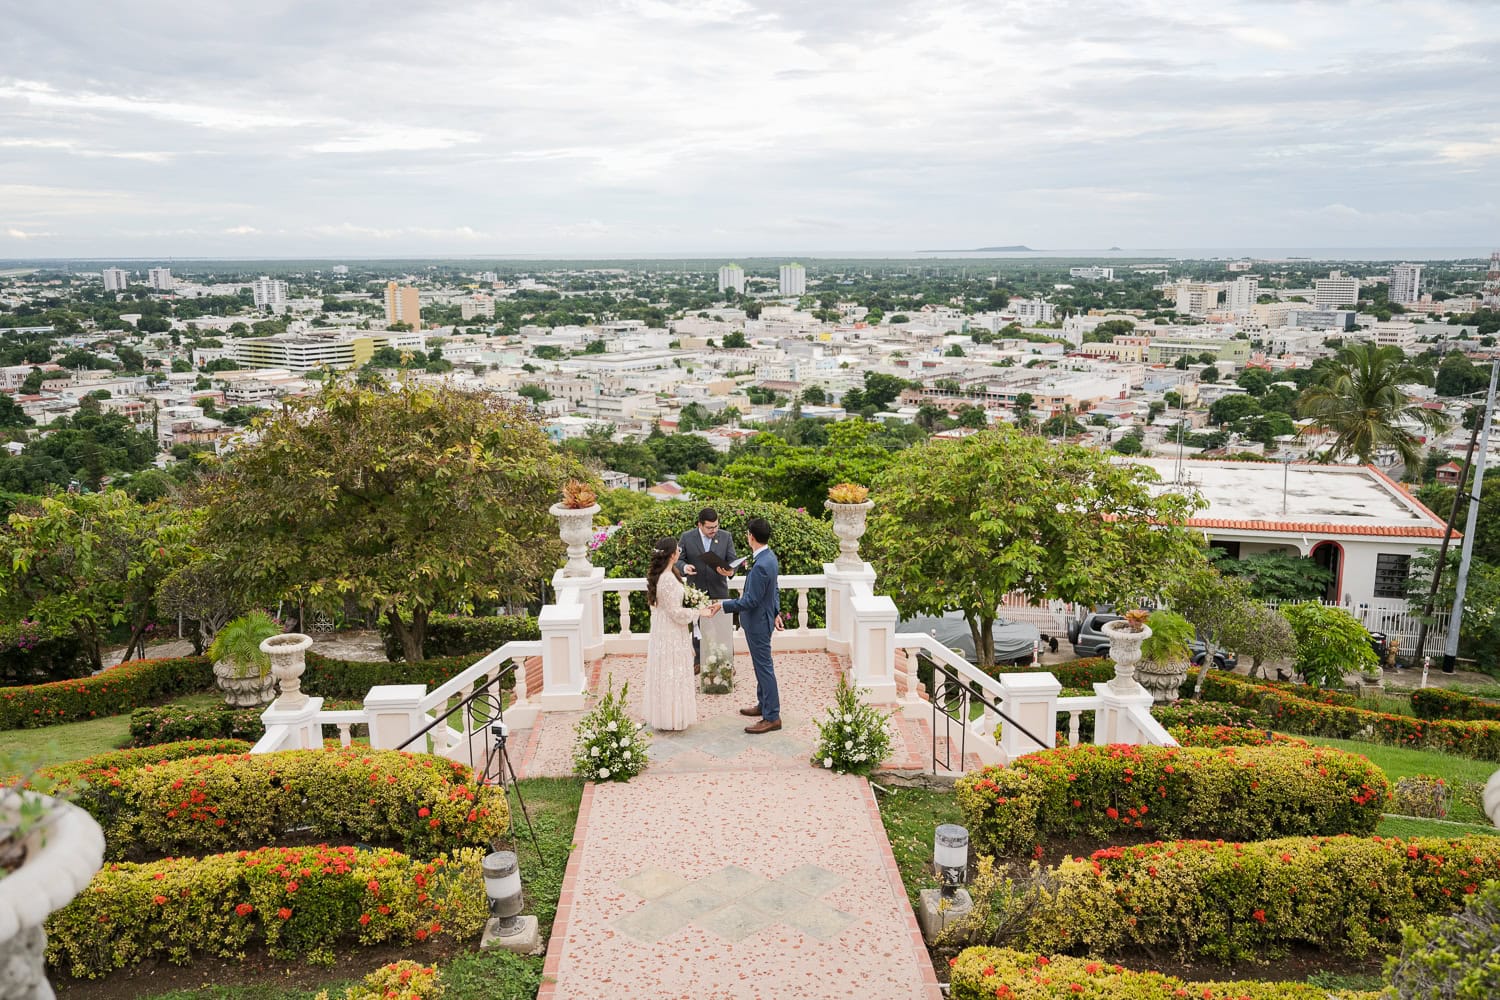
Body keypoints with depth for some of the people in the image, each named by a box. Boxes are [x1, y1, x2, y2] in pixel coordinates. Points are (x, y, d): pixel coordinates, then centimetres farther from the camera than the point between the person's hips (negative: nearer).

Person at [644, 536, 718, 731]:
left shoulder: (657, 576, 5)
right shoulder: (669, 579, -24)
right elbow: (676, 612, -21)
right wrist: (699, 613, -10)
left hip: (662, 632, 9)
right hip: (671, 635, -9)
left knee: (665, 676, 17)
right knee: (673, 676, 1)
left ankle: (664, 714, 26)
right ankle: (673, 717, 9)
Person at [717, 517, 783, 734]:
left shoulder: (760, 566, -28)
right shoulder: (770, 557, 3)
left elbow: (751, 601, -26)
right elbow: (775, 590, 14)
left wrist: (723, 605, -18)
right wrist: (776, 612, 23)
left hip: (758, 622, -10)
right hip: (764, 618, 10)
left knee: (764, 667, -2)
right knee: (761, 665, 21)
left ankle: (772, 717, 6)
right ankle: (764, 705, 35)